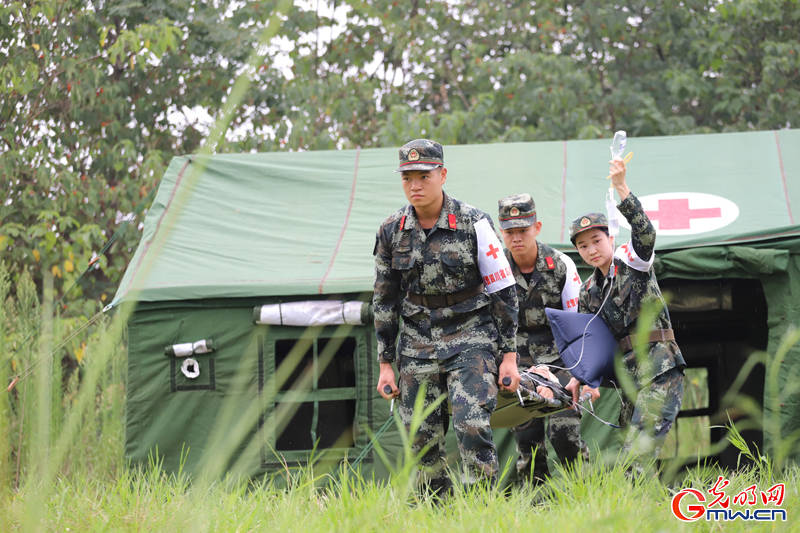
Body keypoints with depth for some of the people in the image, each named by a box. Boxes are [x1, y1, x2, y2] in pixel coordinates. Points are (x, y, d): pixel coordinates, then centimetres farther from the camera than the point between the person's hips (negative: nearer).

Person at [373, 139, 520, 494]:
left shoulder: (473, 224, -7)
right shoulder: (391, 233, 2)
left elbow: (503, 291, -3)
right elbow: (384, 301, 11)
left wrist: (509, 356, -5)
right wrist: (385, 364, 8)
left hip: (471, 339, -3)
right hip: (417, 345, 3)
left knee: (472, 425, -20)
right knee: (423, 440, 1)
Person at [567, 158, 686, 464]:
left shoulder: (632, 262, 0)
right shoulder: (588, 292, 17)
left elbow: (645, 232, -20)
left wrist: (621, 188, -31)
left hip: (660, 370, -7)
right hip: (629, 377, 7)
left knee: (636, 455, -23)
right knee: (639, 458, 4)